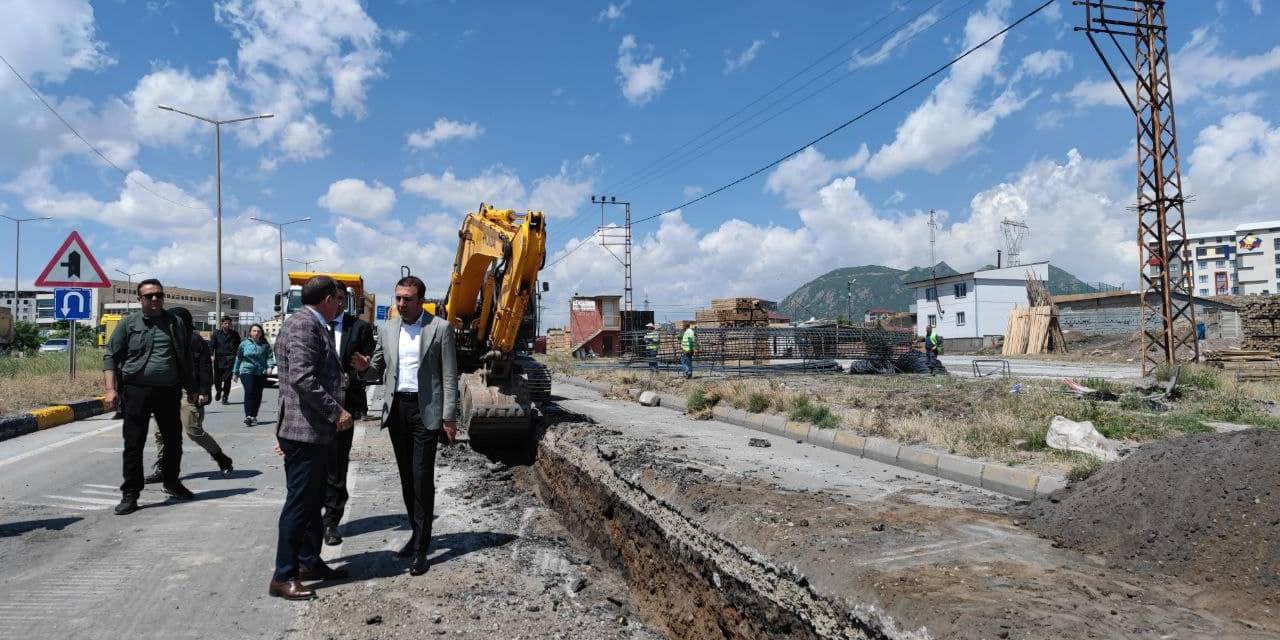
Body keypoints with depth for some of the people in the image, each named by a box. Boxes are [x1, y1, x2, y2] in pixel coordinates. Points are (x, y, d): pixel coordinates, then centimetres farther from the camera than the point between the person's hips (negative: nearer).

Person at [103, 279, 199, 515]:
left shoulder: (175, 323, 10)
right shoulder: (128, 324, 2)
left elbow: (185, 358, 16)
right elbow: (110, 357, 1)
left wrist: (190, 388, 16)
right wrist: (111, 389, -10)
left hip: (169, 392, 3)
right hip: (137, 392, -3)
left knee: (174, 440, 13)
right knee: (133, 445, 0)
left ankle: (171, 482, 33)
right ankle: (130, 494, 9)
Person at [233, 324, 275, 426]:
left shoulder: (265, 345, 7)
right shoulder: (244, 344, 6)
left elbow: (269, 357, 3)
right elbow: (238, 359, 12)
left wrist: (270, 367, -16)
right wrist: (236, 373, 14)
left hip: (260, 373, 2)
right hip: (247, 371, -2)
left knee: (258, 395, 4)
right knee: (249, 392, -18)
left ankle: (253, 416, 17)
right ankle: (248, 416, -22)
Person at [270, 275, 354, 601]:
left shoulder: (317, 326, 16)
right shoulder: (302, 324, -15)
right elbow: (301, 378, -24)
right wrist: (336, 412, -21)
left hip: (316, 430, 10)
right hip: (303, 430, -10)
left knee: (313, 500, 17)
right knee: (299, 501, -4)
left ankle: (309, 561, 28)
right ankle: (283, 576, 4)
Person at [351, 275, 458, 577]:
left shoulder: (440, 328, -4)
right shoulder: (388, 329, 10)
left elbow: (449, 375, -5)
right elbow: (378, 370, 16)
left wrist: (449, 416, -10)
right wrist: (365, 367, -8)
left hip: (425, 409, -5)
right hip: (396, 408, 5)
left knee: (423, 477, -7)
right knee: (407, 476, 12)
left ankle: (421, 548, -2)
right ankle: (417, 532, 27)